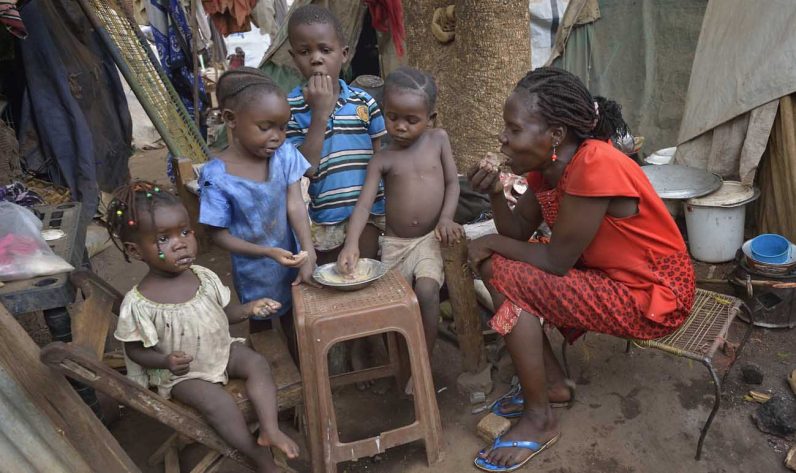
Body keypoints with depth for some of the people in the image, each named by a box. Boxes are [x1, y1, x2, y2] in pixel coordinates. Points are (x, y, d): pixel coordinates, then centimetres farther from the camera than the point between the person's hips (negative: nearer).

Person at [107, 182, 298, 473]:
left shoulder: (204, 277, -8)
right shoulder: (138, 304, -23)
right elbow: (136, 350, -11)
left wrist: (250, 308, -11)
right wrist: (165, 361, -30)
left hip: (222, 350, 5)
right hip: (183, 373, -5)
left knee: (256, 363, -17)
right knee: (220, 405, -22)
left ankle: (270, 429, -16)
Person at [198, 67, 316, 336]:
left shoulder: (285, 154, -13)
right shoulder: (217, 177, -23)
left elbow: (295, 205, -17)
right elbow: (219, 234, -16)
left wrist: (309, 254, -28)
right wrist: (268, 252, -28)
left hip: (290, 260, 4)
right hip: (255, 271, -3)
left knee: (294, 319, 25)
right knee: (260, 323, 20)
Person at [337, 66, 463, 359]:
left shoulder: (439, 139, 1)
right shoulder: (382, 160, -3)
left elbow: (452, 182, 3)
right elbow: (364, 204, -12)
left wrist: (446, 218, -15)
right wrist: (352, 242, -29)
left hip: (430, 238, -1)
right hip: (395, 243, 2)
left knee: (426, 291, -22)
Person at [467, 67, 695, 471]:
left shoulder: (594, 166, -29)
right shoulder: (551, 162, -3)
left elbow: (557, 261, -23)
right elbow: (520, 233, 2)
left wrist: (491, 244, -10)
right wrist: (495, 193, -15)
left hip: (653, 297, -9)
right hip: (609, 275, 9)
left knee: (505, 276, -19)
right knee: (497, 263, 4)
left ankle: (539, 421, -2)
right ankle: (552, 383, 15)